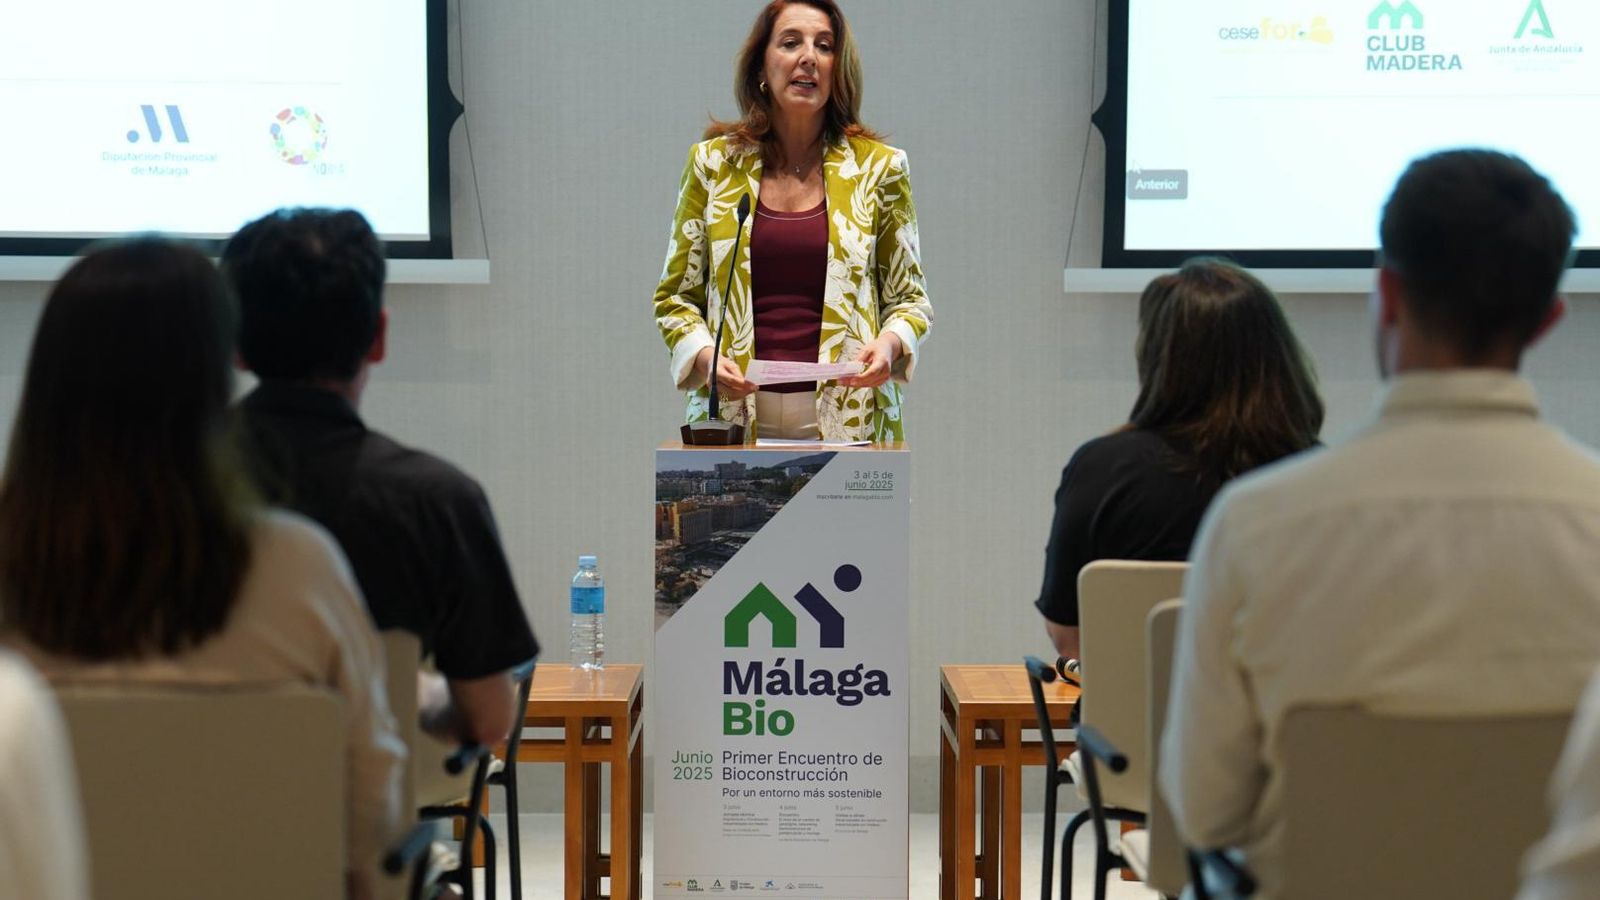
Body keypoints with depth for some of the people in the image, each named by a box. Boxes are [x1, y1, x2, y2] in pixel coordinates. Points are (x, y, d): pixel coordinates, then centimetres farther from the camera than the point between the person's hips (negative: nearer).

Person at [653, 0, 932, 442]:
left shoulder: (878, 168, 7)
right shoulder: (712, 162, 8)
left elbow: (908, 296, 12)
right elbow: (675, 296, 12)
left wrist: (890, 342, -9)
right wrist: (704, 355, -7)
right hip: (734, 411, 0)